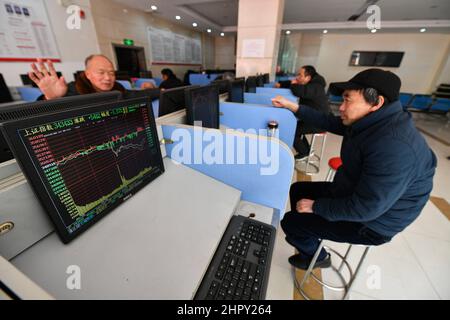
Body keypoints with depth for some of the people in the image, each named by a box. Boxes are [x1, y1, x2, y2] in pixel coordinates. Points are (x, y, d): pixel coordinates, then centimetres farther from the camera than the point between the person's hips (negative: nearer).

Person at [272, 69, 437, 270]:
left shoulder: (394, 148, -35)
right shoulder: (371, 122, -6)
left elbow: (366, 209, -32)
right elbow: (328, 122, 5)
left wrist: (315, 207, -20)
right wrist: (293, 107, 1)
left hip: (370, 221, -8)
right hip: (351, 193, 9)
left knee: (290, 221, -7)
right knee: (298, 189, 14)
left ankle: (316, 257, 24)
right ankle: (306, 236, 33)